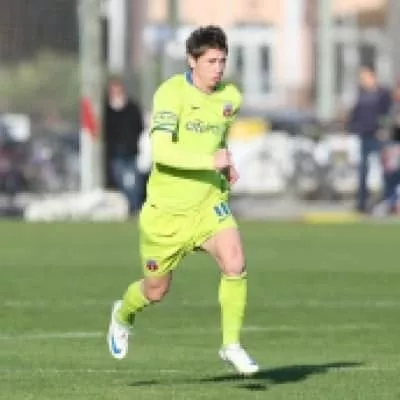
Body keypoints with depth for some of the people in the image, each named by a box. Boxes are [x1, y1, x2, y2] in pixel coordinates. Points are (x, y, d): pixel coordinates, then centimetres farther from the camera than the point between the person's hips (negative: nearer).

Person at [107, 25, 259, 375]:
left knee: (234, 262, -22)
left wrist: (228, 166, 4)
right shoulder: (171, 93, -20)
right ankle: (124, 315, 47)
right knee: (156, 290, 11)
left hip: (209, 202, 4)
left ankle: (232, 345, -9)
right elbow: (161, 152, -31)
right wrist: (210, 161, -39)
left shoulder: (230, 98, 0)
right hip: (167, 206, -4)